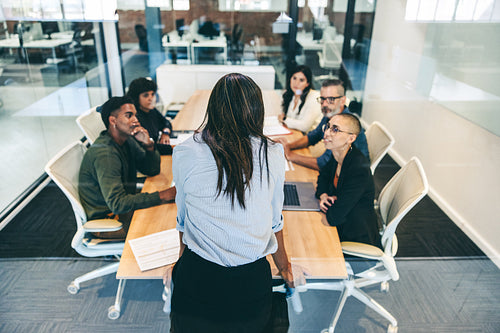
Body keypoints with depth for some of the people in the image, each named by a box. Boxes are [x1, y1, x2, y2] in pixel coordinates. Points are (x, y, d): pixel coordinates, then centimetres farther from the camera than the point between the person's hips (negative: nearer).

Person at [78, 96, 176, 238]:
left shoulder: (127, 140, 0)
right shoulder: (104, 154, -28)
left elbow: (153, 170, 2)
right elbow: (117, 204, -34)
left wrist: (148, 144, -17)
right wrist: (161, 196, -36)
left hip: (124, 207, 9)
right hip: (107, 219, -9)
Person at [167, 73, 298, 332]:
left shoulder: (185, 155, -12)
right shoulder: (272, 154, -10)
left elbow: (183, 218, 2)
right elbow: (274, 221, 1)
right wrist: (284, 267, 20)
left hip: (198, 281, 0)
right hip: (252, 280, 1)